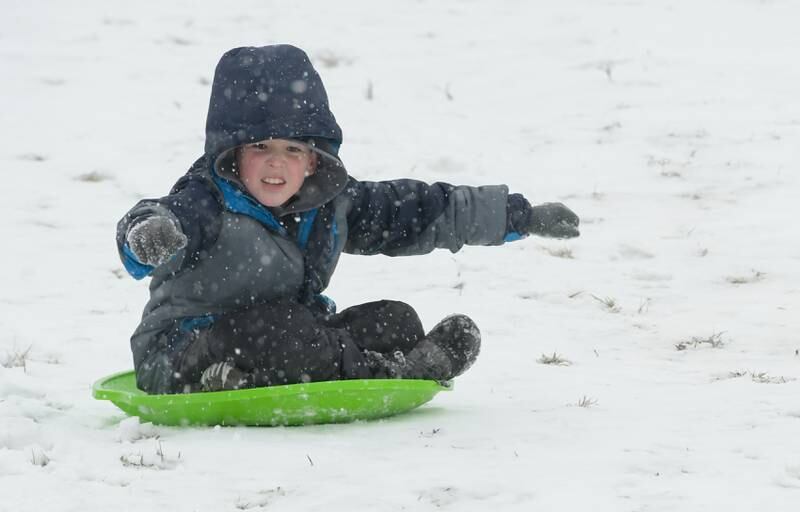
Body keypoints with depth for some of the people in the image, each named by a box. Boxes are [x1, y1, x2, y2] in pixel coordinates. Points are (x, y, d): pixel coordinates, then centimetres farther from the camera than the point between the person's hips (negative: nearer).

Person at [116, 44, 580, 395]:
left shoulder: (331, 202, 5)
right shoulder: (208, 204, -17)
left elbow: (412, 211, 12)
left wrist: (519, 217, 14)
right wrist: (149, 233, -66)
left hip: (289, 341, 7)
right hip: (183, 356, -7)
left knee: (395, 320, -3)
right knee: (264, 326, -35)